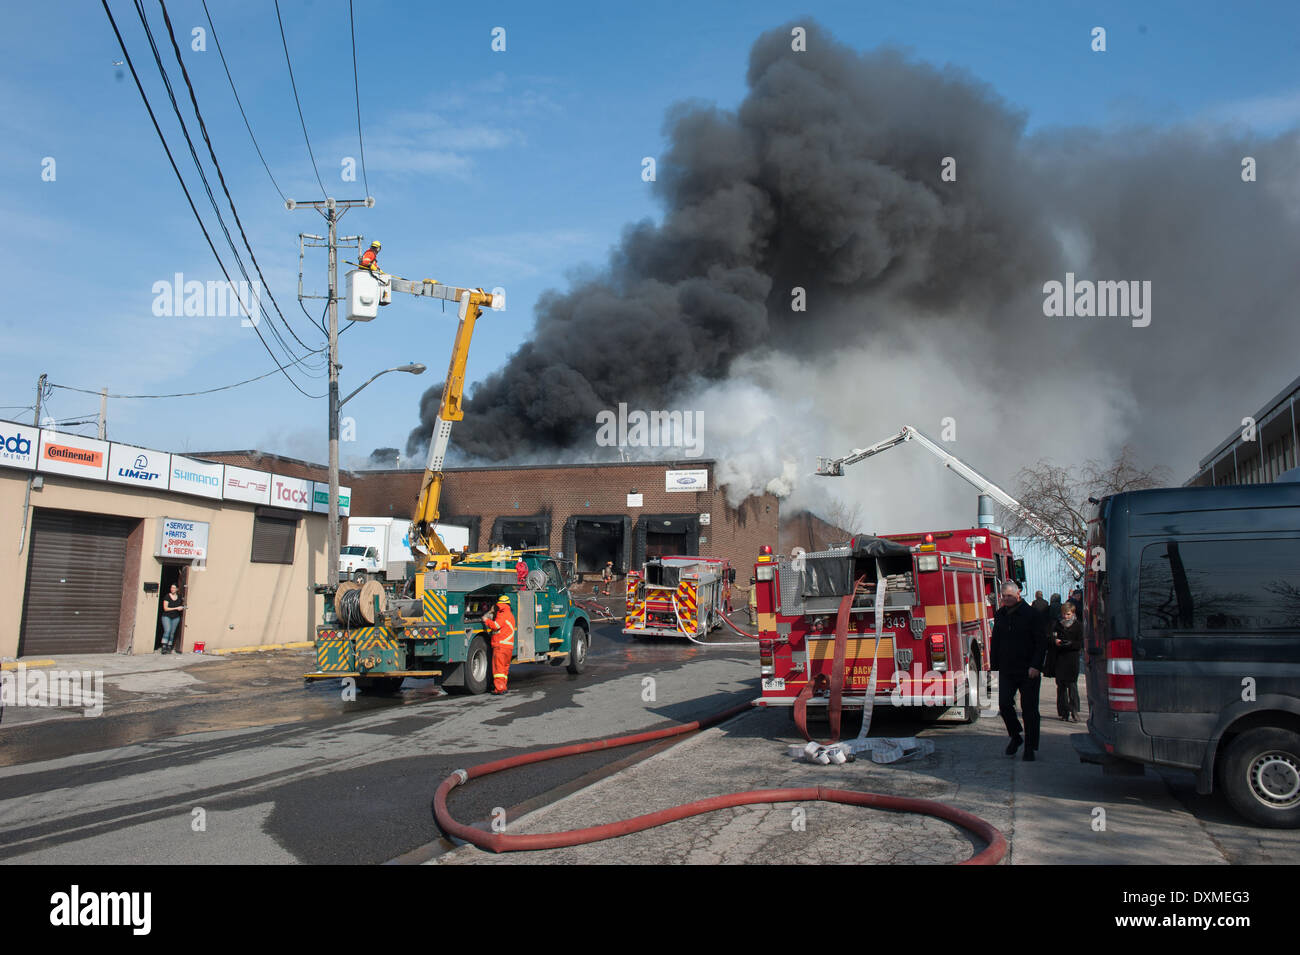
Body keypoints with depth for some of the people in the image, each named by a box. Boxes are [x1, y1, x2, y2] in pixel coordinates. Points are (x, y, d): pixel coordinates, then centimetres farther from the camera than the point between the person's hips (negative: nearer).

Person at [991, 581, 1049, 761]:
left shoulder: (1032, 615, -5)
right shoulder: (1000, 615, 9)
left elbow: (1041, 643, -7)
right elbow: (996, 642, 17)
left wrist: (1036, 666, -16)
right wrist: (994, 664, 11)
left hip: (1028, 671, -4)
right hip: (1006, 670, 4)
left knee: (1029, 709, 2)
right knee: (1004, 704, -5)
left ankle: (1030, 747, 12)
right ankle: (1015, 736, 18)